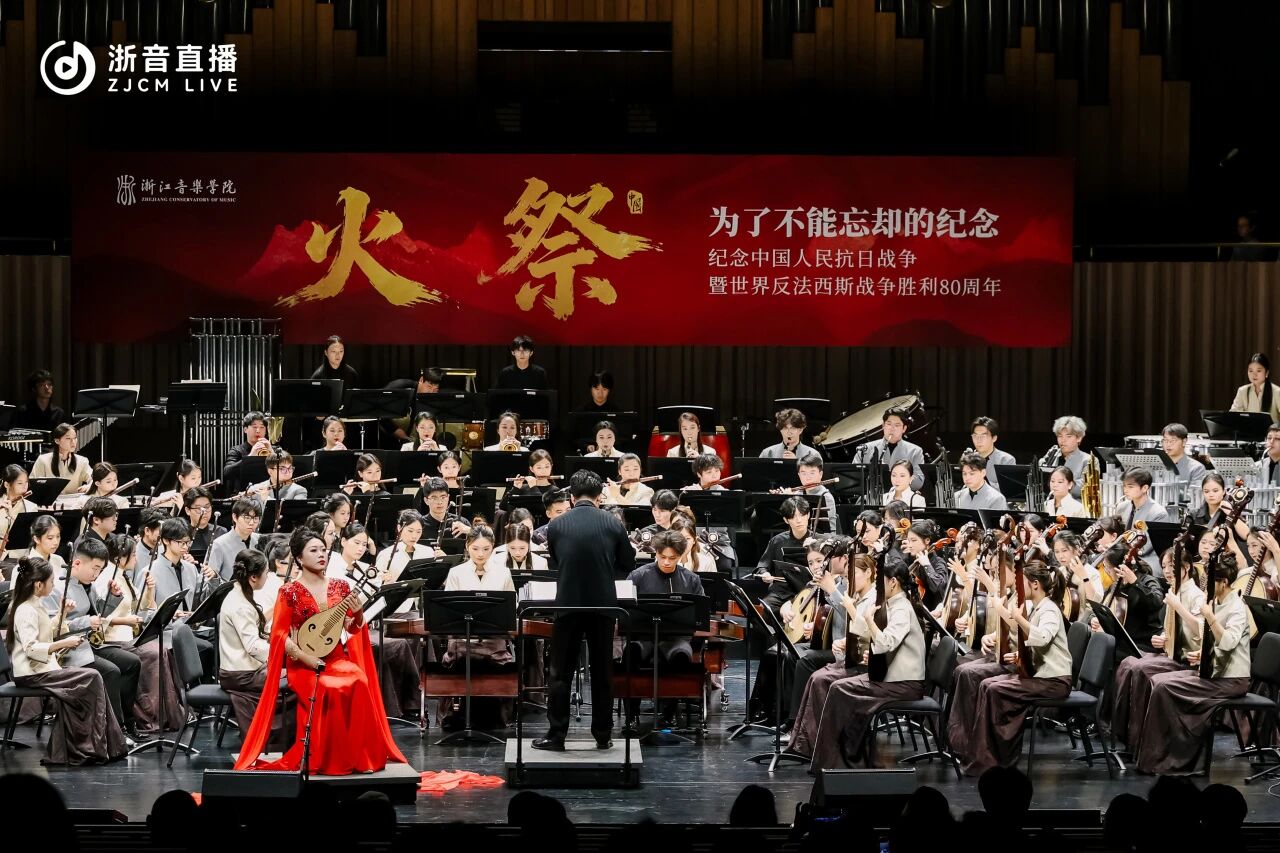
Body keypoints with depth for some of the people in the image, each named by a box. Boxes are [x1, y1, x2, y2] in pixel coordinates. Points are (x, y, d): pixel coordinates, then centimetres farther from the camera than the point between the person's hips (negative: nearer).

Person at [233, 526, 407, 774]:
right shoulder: (290, 591, -2)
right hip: (303, 664, -3)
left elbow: (352, 629, 12)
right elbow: (279, 635, -5)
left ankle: (358, 755, -21)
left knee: (359, 682, -30)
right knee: (332, 689, -34)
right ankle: (325, 759, -21)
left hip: (338, 658, 3)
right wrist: (306, 658, -15)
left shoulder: (340, 587, 10)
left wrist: (357, 613, -10)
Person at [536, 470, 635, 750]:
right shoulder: (613, 525, -4)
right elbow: (628, 565, 7)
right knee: (602, 672, 10)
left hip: (568, 604, -1)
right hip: (603, 604, 1)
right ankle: (603, 735, 14)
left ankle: (556, 735, 6)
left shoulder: (556, 526, -3)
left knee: (561, 673, 7)